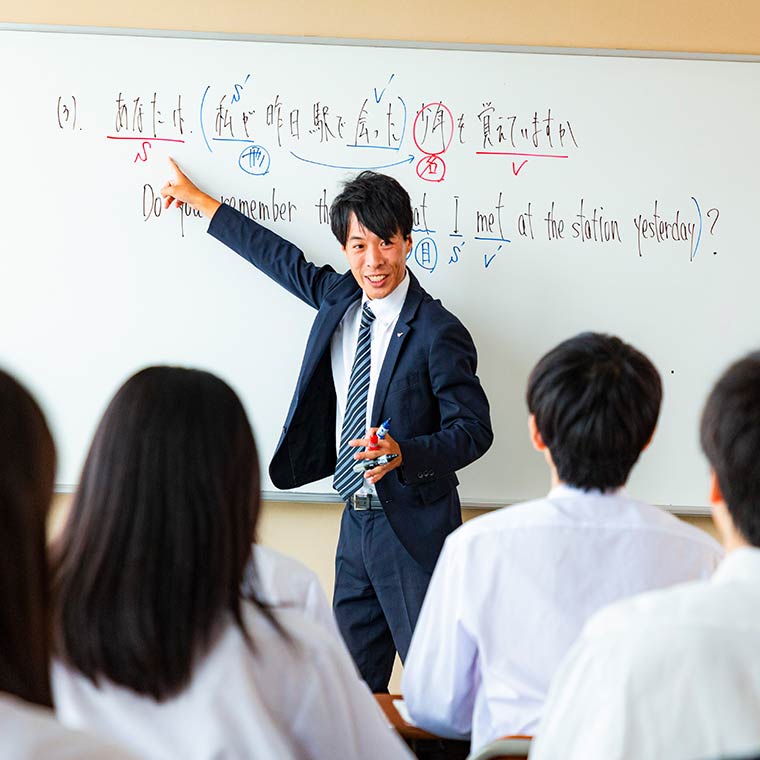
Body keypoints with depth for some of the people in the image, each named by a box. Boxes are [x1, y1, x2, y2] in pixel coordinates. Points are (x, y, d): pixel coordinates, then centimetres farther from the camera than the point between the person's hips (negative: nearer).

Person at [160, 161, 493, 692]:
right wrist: (200, 202, 30)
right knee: (353, 678, 12)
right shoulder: (340, 298, 6)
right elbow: (286, 261, 22)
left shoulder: (438, 333, -14)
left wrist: (403, 454, -27)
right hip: (357, 521, 7)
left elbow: (473, 429, -11)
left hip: (413, 527, -7)